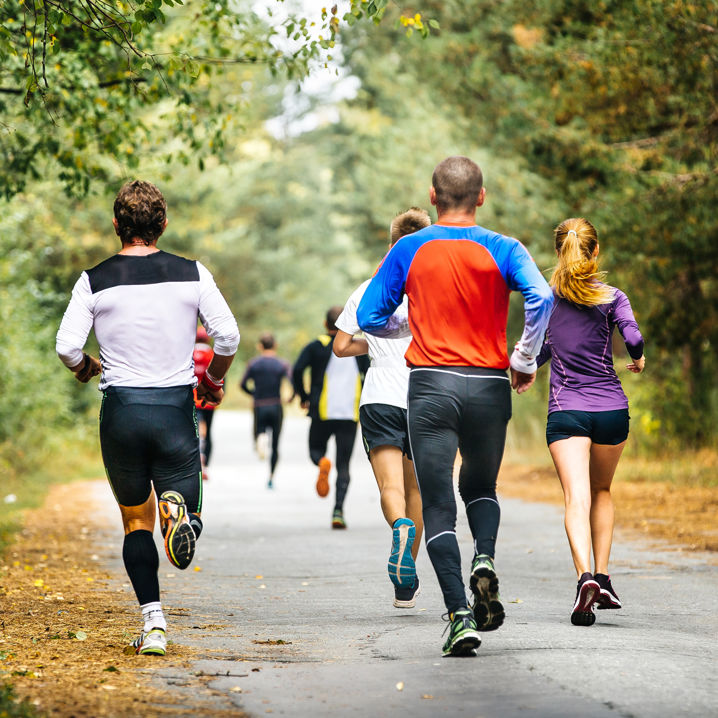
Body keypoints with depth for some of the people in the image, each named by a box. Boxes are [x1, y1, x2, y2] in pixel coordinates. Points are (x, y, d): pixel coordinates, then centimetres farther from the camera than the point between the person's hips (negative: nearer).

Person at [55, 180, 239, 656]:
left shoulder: (95, 281, -3)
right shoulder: (193, 274, -1)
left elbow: (67, 346, -8)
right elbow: (228, 335, -4)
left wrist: (86, 368, 15)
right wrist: (214, 379, 15)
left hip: (121, 411, 0)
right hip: (176, 408, 0)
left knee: (136, 522, 14)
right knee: (186, 524, 11)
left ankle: (153, 623, 0)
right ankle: (178, 509, -28)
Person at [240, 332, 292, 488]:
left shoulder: (253, 363, 3)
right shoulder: (283, 364, -1)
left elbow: (243, 385, 2)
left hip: (259, 407, 0)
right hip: (276, 408, 0)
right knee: (275, 445, 14)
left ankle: (261, 439, -29)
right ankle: (271, 478, 13)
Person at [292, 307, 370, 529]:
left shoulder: (316, 346, 3)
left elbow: (297, 371, -9)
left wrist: (304, 398, 4)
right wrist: (364, 405, 18)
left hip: (322, 411, -1)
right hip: (350, 415, 1)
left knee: (315, 450, 20)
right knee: (343, 466, 5)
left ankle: (322, 463, -18)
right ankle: (338, 512, -11)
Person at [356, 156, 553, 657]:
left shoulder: (409, 250, 4)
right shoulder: (502, 249, 0)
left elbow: (369, 318, 6)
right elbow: (541, 299, -16)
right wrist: (525, 361, -2)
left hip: (430, 385, -1)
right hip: (489, 387, 1)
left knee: (438, 507, 1)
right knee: (480, 487, 23)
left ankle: (459, 615, -11)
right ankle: (485, 561, -5)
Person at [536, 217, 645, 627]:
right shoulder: (612, 296, 1)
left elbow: (539, 349, 6)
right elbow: (633, 337, -13)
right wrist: (639, 359, 8)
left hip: (566, 411, -1)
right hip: (611, 407, 1)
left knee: (577, 499, -12)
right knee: (602, 490, 23)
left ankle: (586, 577, -34)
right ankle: (603, 577, 19)